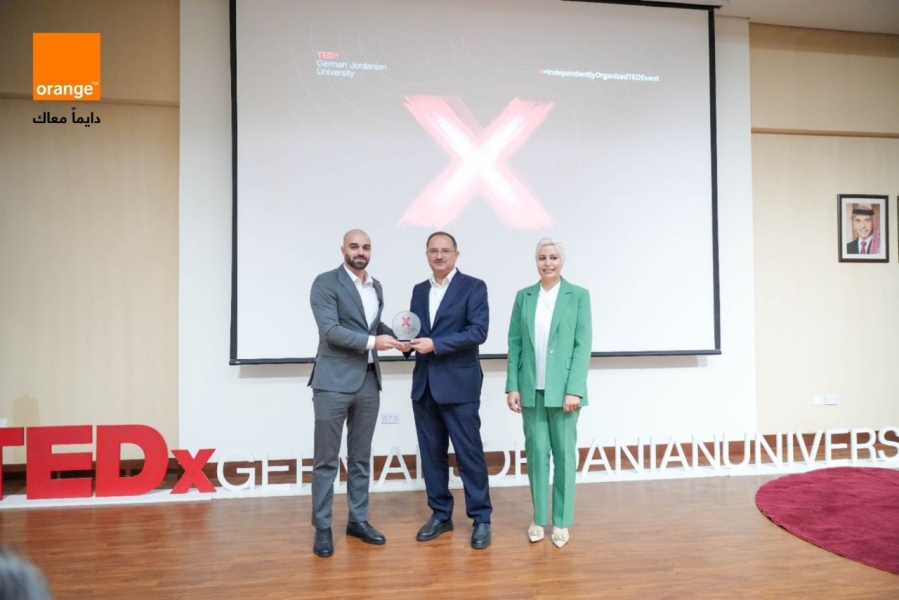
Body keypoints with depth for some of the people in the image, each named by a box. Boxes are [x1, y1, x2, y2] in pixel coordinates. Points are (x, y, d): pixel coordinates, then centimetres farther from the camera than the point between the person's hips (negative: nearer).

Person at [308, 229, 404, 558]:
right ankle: (322, 527, 12)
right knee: (326, 459, 2)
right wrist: (371, 341, -21)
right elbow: (329, 330, -16)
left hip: (369, 381, 6)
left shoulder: (376, 286, 14)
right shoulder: (326, 283, -7)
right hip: (334, 381, -6)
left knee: (361, 457, 14)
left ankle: (358, 520, 25)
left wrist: (394, 335, 2)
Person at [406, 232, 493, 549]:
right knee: (431, 453, 11)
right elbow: (415, 331, 16)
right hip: (424, 384, 5)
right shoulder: (419, 291, 15)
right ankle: (440, 514, 24)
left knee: (469, 453, 1)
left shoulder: (473, 287, -3)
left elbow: (478, 331, -14)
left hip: (459, 384, -5)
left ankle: (481, 519, 13)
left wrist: (435, 344, -18)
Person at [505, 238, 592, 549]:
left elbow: (583, 345, -5)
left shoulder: (578, 296, 0)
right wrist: (512, 386, -2)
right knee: (537, 452, 7)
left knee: (564, 454, 6)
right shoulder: (523, 296, 7)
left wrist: (574, 389, -12)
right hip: (532, 390, 2)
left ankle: (561, 521, 17)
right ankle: (539, 518, 19)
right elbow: (514, 344, 5)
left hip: (563, 389, -2)